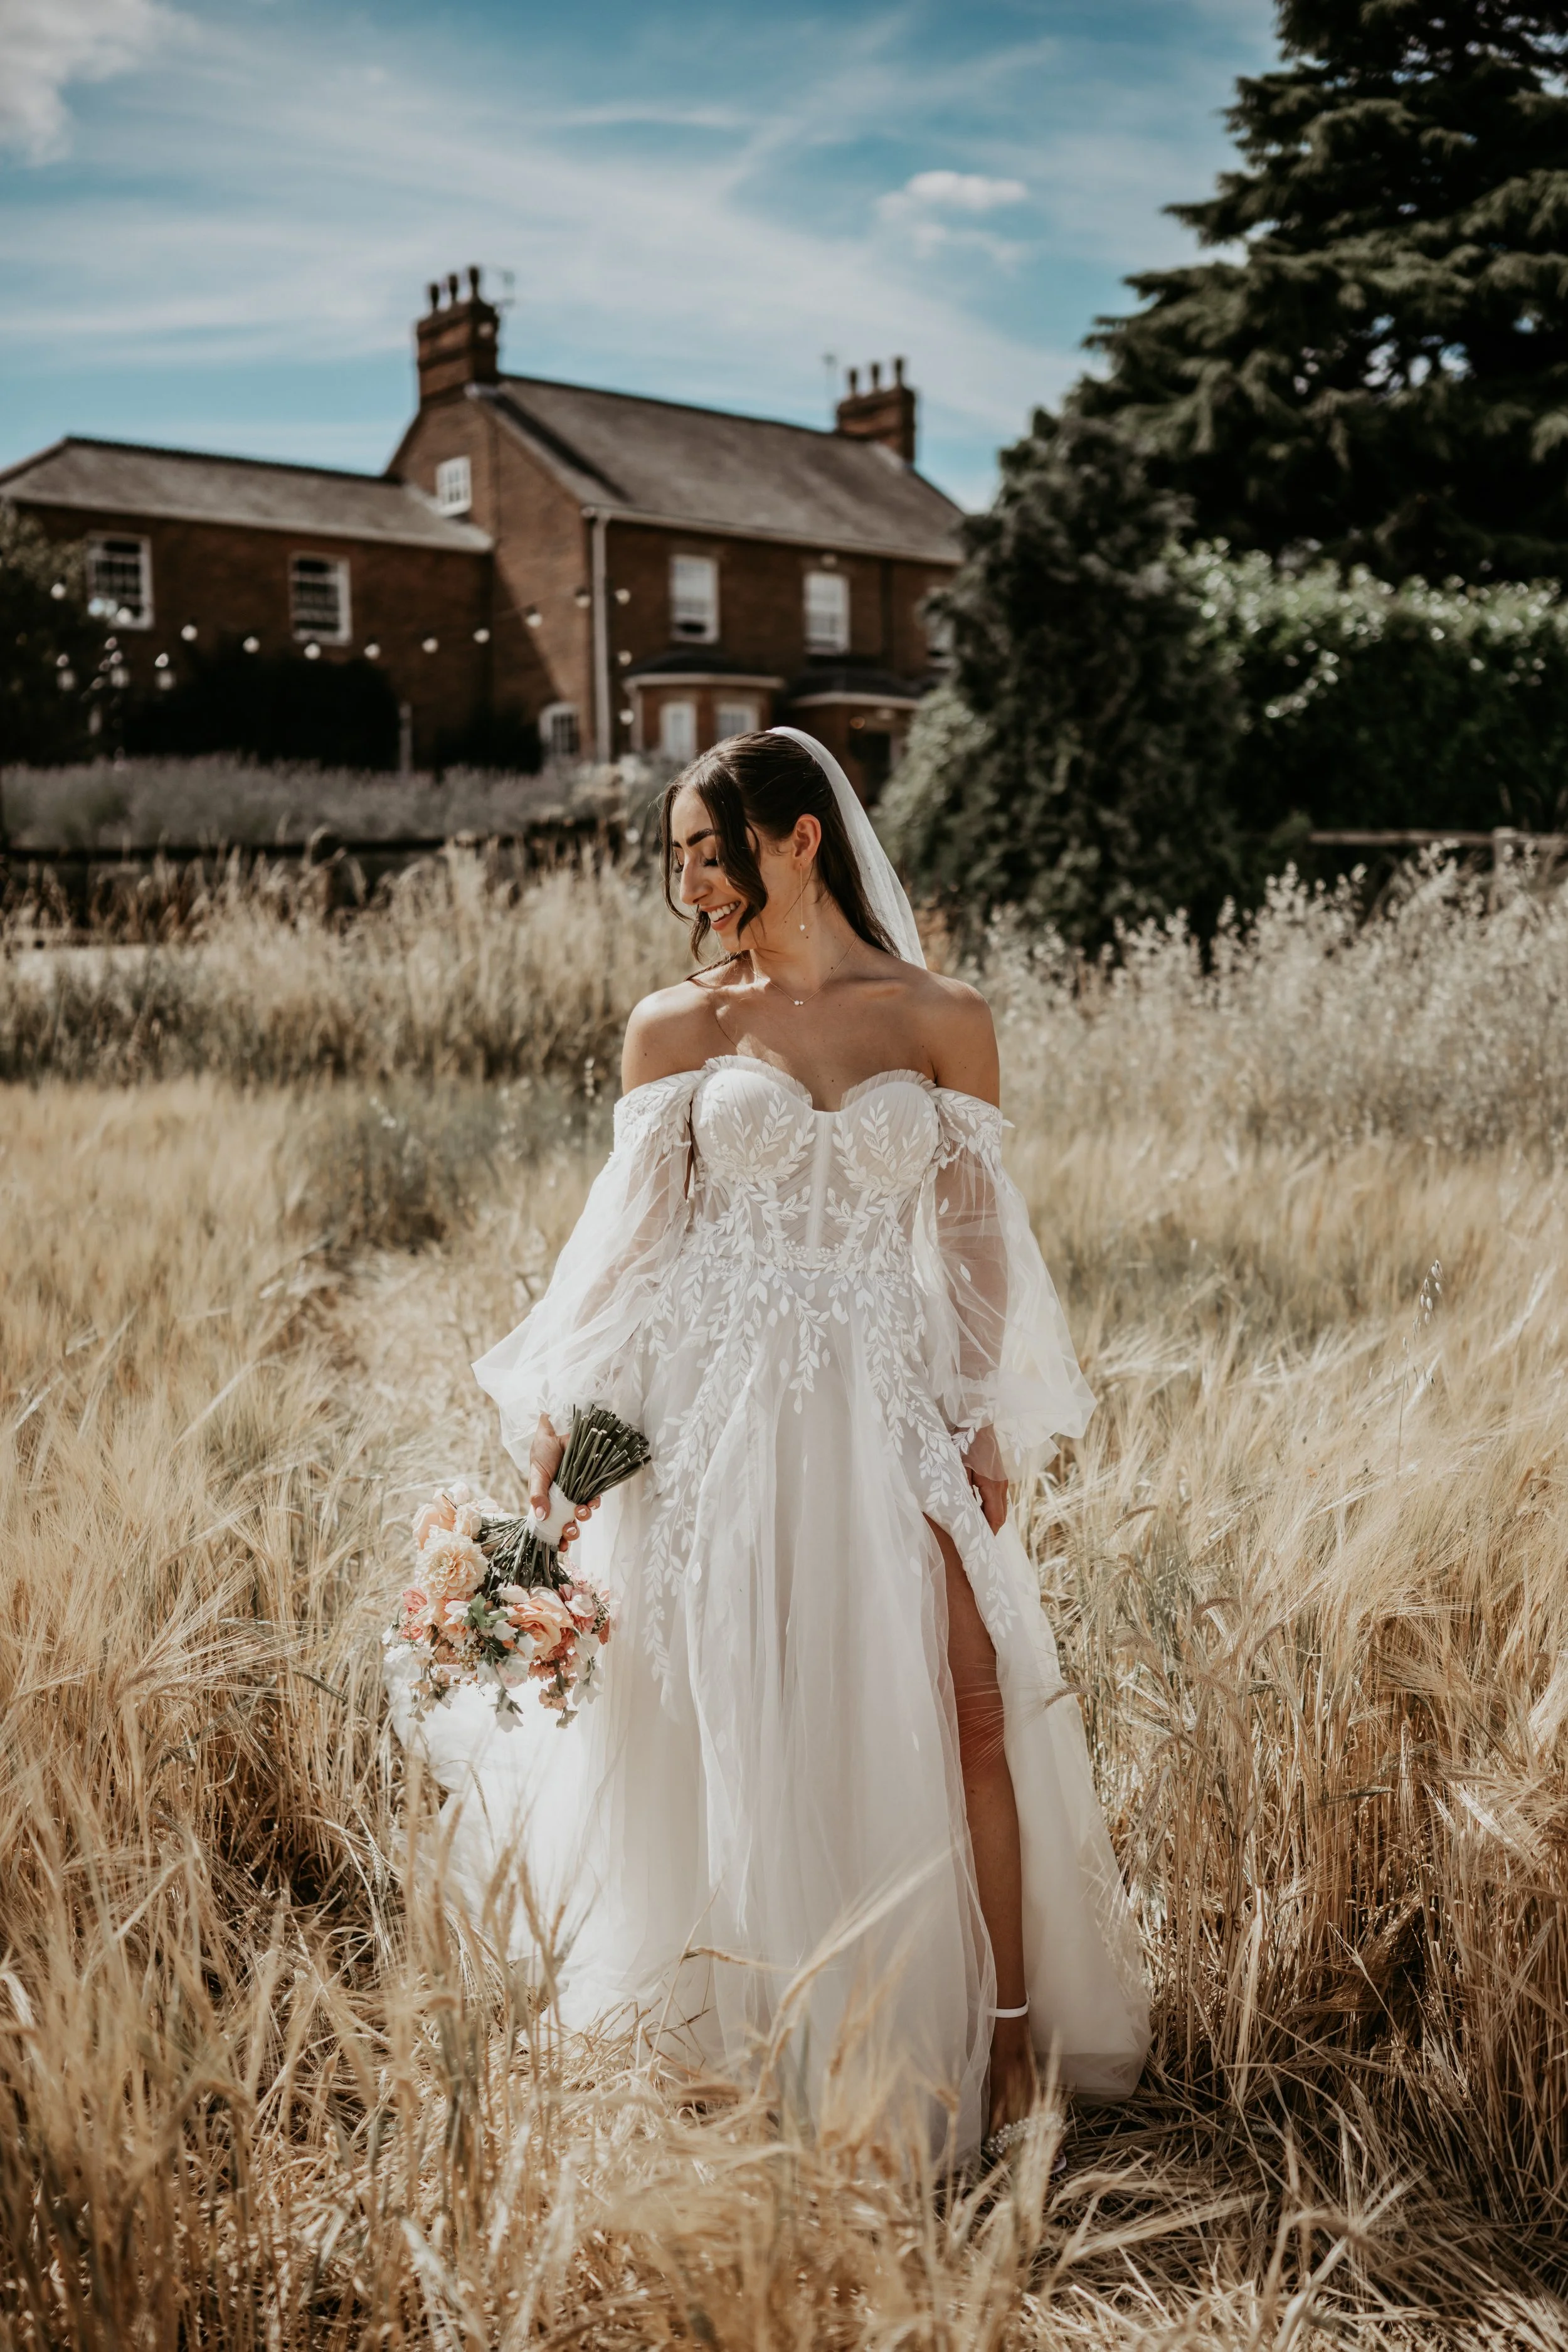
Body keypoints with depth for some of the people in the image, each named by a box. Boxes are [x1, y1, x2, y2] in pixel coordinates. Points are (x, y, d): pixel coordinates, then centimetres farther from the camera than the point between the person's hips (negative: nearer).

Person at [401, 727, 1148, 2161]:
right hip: (714, 1409, 1)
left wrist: (986, 1424, -1)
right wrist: (555, 1403, -8)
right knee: (729, 1725, 3)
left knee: (962, 1708, -7)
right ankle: (745, 2046, 20)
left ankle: (1008, 2046, 7)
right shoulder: (676, 1029, 7)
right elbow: (632, 1234, 3)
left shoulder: (943, 1022, 6)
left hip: (888, 1406, 0)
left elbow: (975, 1240, 6)